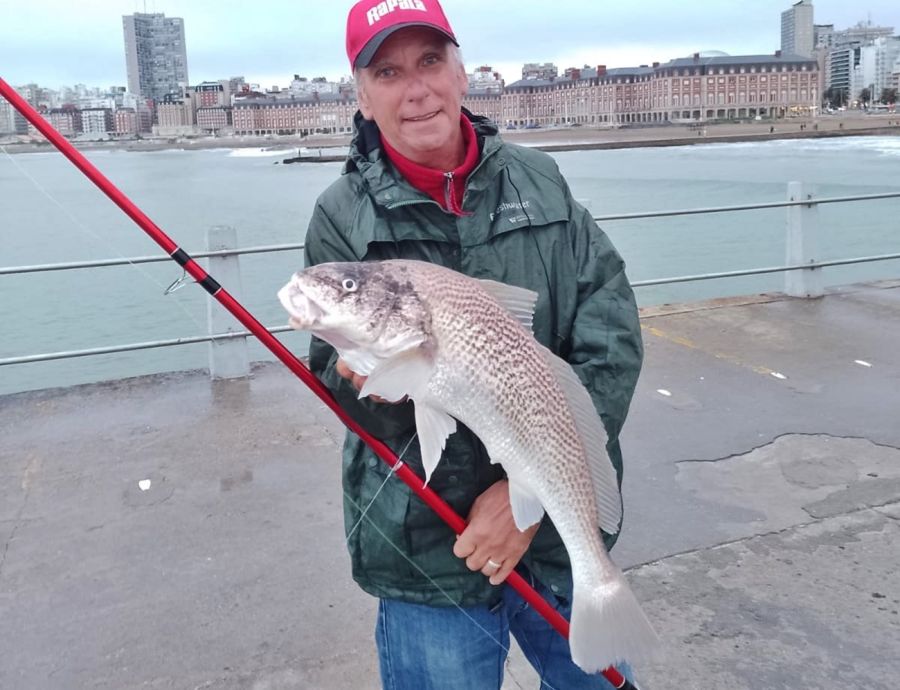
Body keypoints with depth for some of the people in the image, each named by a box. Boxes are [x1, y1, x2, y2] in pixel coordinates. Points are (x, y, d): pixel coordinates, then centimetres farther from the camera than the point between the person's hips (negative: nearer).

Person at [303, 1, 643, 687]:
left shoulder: (540, 182, -1)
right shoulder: (343, 217, -5)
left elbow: (613, 339, -9)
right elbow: (351, 390, -7)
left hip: (565, 531, 3)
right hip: (431, 552, -2)